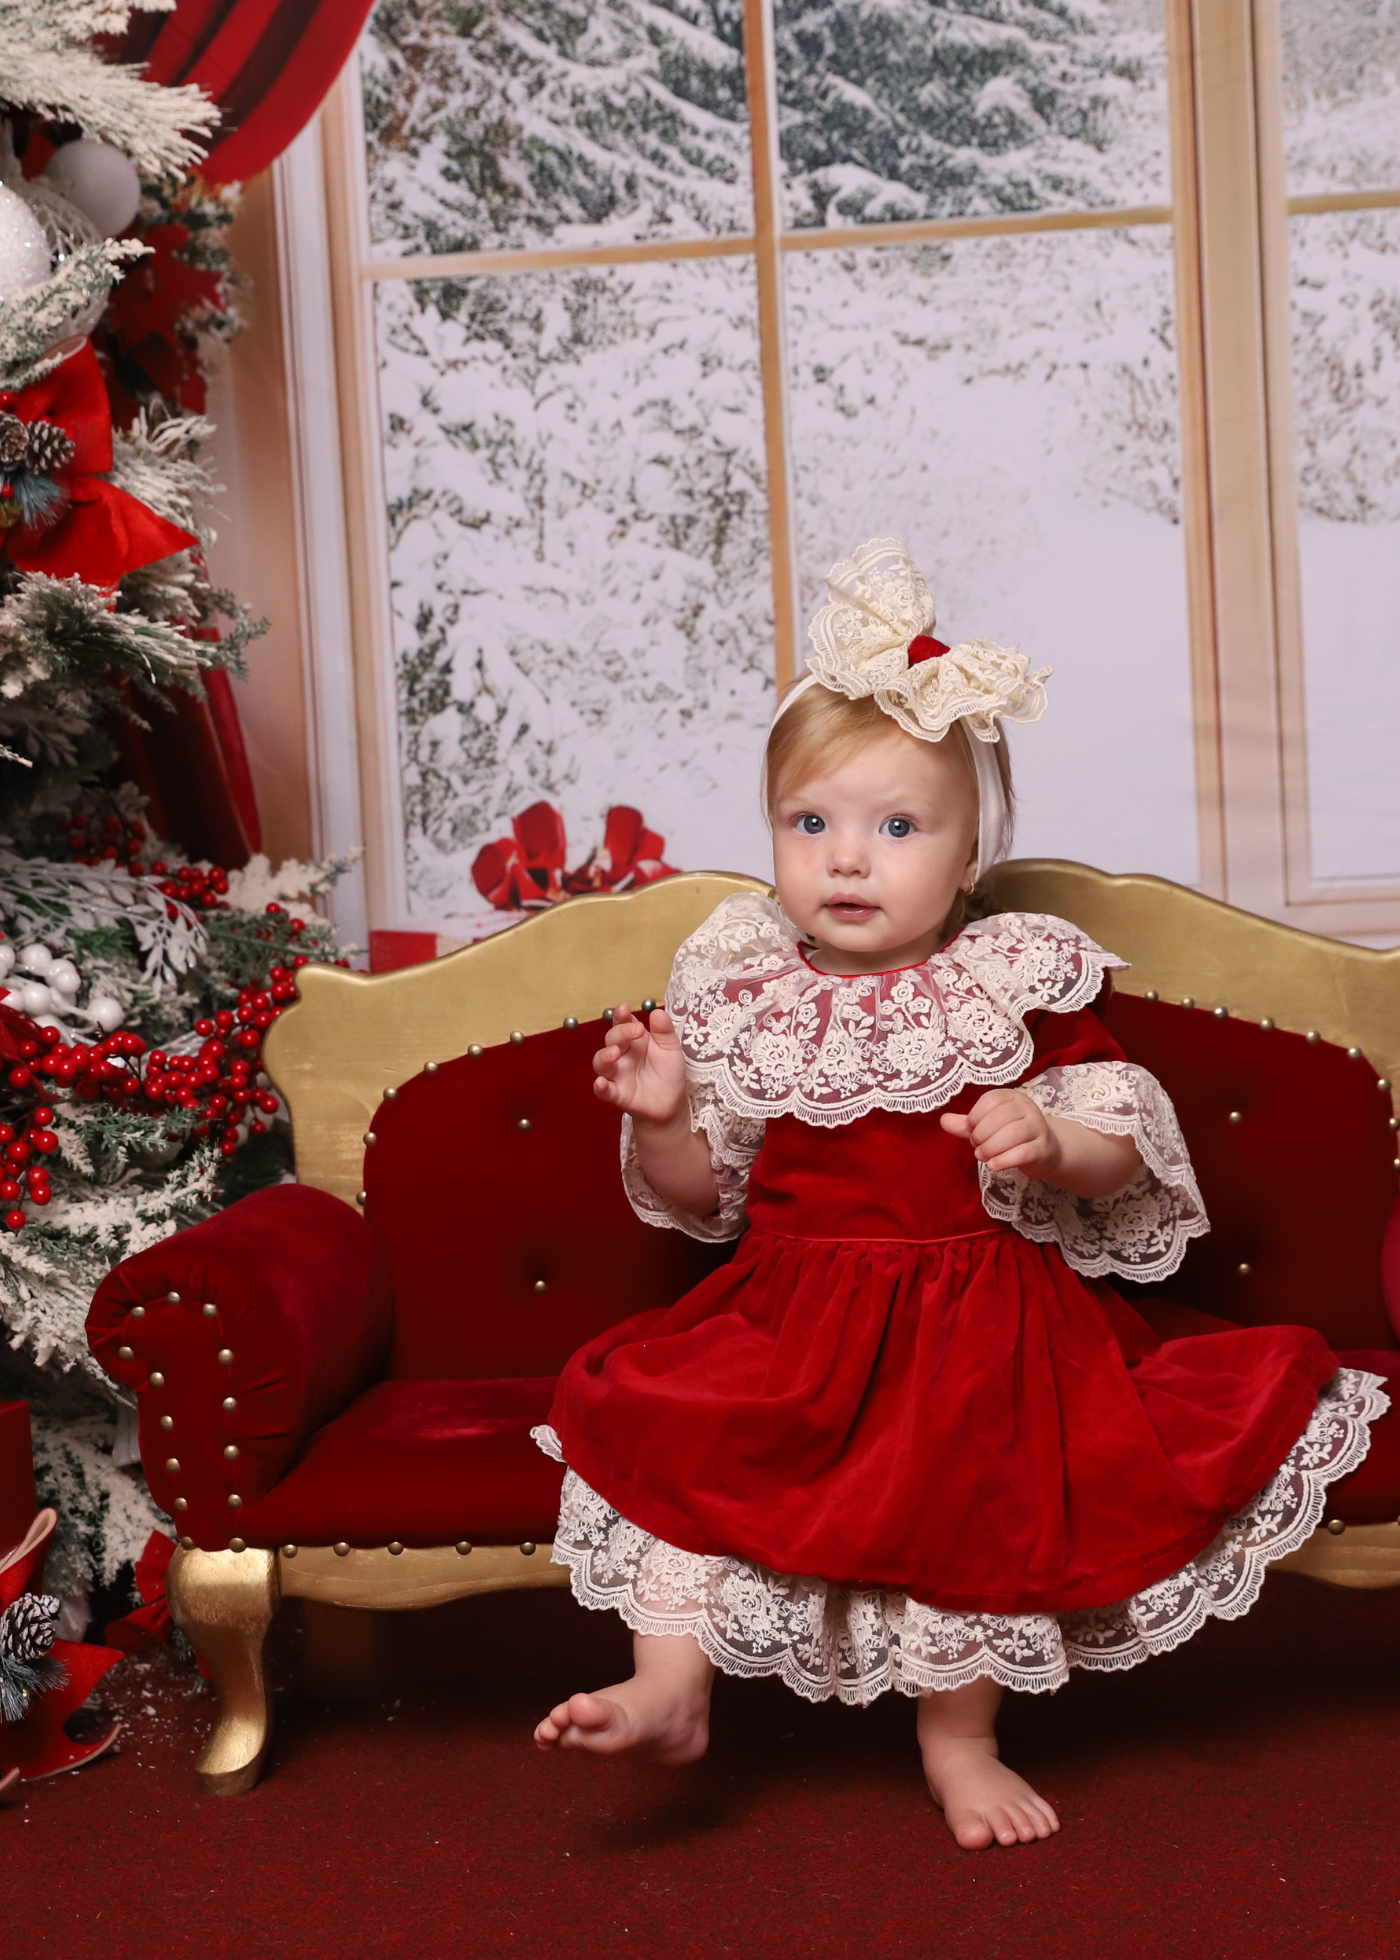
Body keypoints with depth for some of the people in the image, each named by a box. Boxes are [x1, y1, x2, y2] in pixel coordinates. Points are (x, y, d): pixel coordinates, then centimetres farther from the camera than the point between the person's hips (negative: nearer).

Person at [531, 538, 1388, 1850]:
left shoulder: (1018, 987, -2)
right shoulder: (740, 992, 4)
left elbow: (1124, 1154, -1)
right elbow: (697, 1193, 10)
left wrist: (1052, 1140, -23)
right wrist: (662, 1115, -10)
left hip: (979, 1310, -2)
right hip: (791, 1314, 3)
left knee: (973, 1474, -21)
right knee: (674, 1425, -17)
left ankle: (959, 1741, 1)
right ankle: (672, 1689, -7)